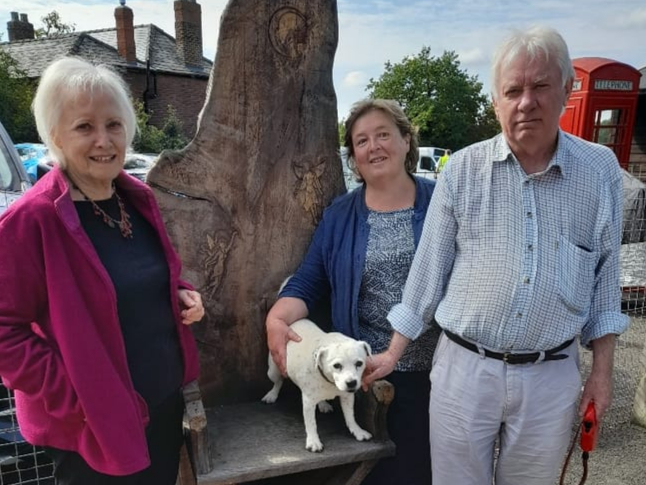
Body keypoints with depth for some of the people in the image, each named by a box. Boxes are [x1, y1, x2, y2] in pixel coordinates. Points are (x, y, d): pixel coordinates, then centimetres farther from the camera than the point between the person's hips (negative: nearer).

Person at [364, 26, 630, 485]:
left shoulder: (601, 170, -2)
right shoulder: (462, 169, -6)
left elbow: (605, 275, 5)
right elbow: (429, 266, -2)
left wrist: (602, 370, 5)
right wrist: (394, 351, 1)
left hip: (552, 377, 1)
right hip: (464, 367, -1)